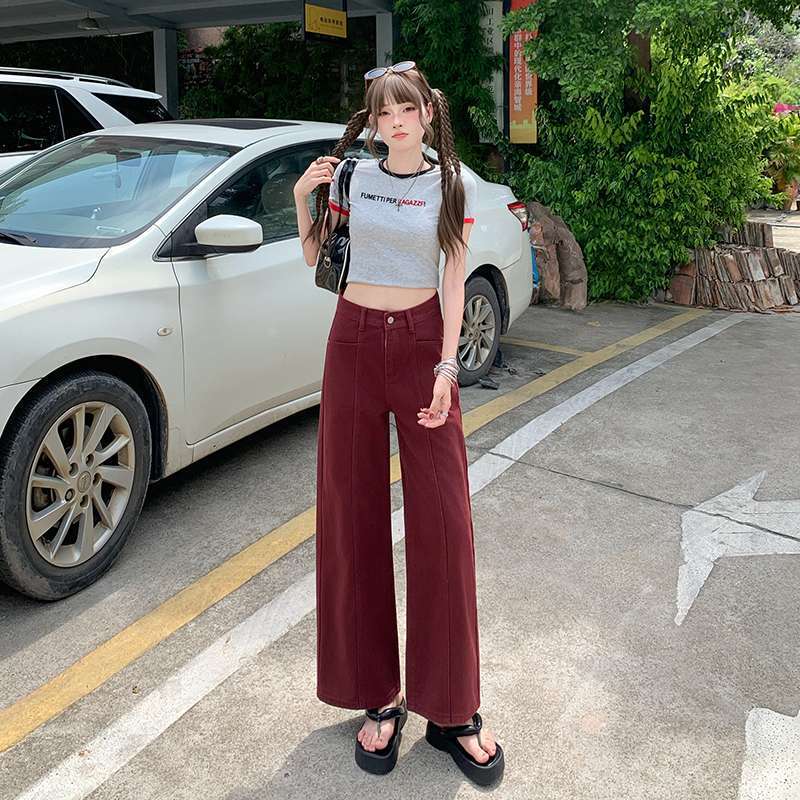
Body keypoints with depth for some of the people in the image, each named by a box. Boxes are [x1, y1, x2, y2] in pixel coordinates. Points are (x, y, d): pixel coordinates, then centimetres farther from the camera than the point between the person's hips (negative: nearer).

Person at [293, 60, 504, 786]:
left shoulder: (453, 183, 2)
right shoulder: (353, 175, 5)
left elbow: (454, 281, -1)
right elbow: (311, 255, 13)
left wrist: (447, 365, -10)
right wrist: (302, 199, -3)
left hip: (423, 344, -1)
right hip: (354, 344, 2)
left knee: (443, 520, -4)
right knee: (353, 515, 2)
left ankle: (452, 709, 9)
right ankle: (379, 697, 17)